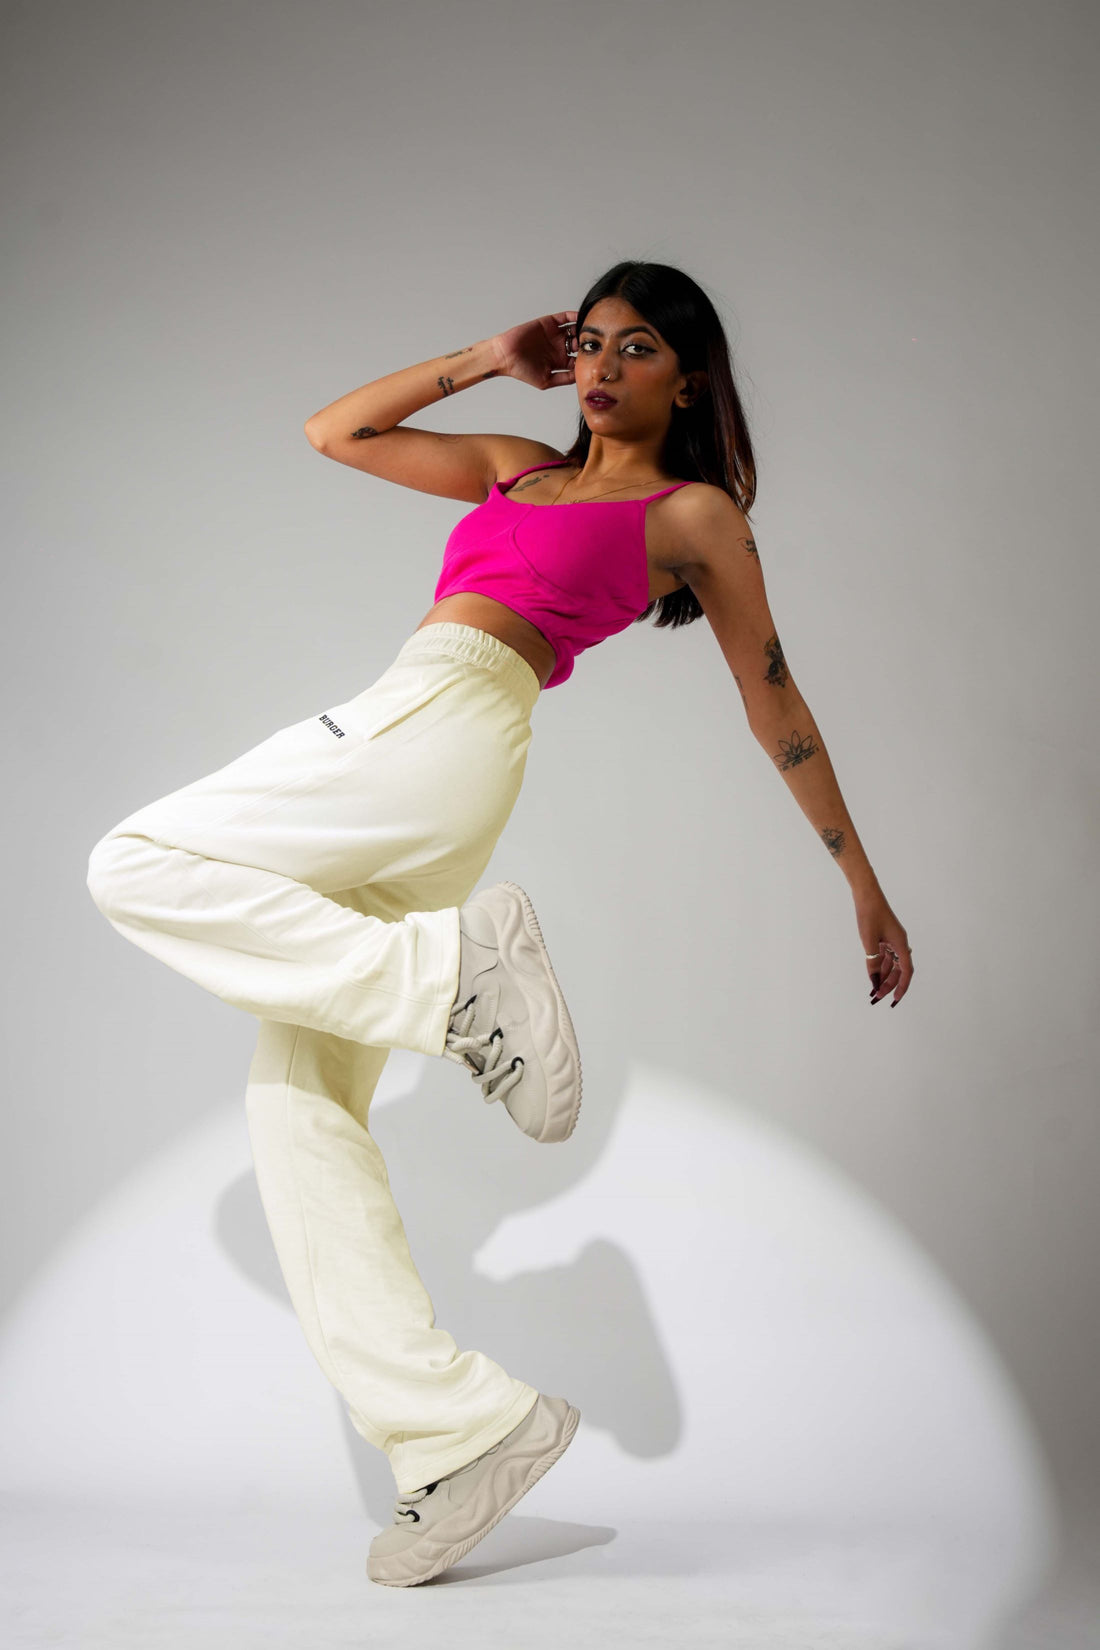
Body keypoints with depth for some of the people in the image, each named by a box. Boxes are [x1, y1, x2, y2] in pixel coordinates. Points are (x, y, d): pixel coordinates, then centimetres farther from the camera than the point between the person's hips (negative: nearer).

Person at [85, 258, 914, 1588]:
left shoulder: (696, 512, 11)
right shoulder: (519, 468, 28)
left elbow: (776, 707, 14)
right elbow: (335, 432, 30)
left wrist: (866, 883, 17)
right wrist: (489, 361, 28)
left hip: (447, 728, -7)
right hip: (405, 748, 7)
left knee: (138, 866, -17)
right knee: (296, 1095, -2)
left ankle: (458, 969, -21)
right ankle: (463, 1427, -4)